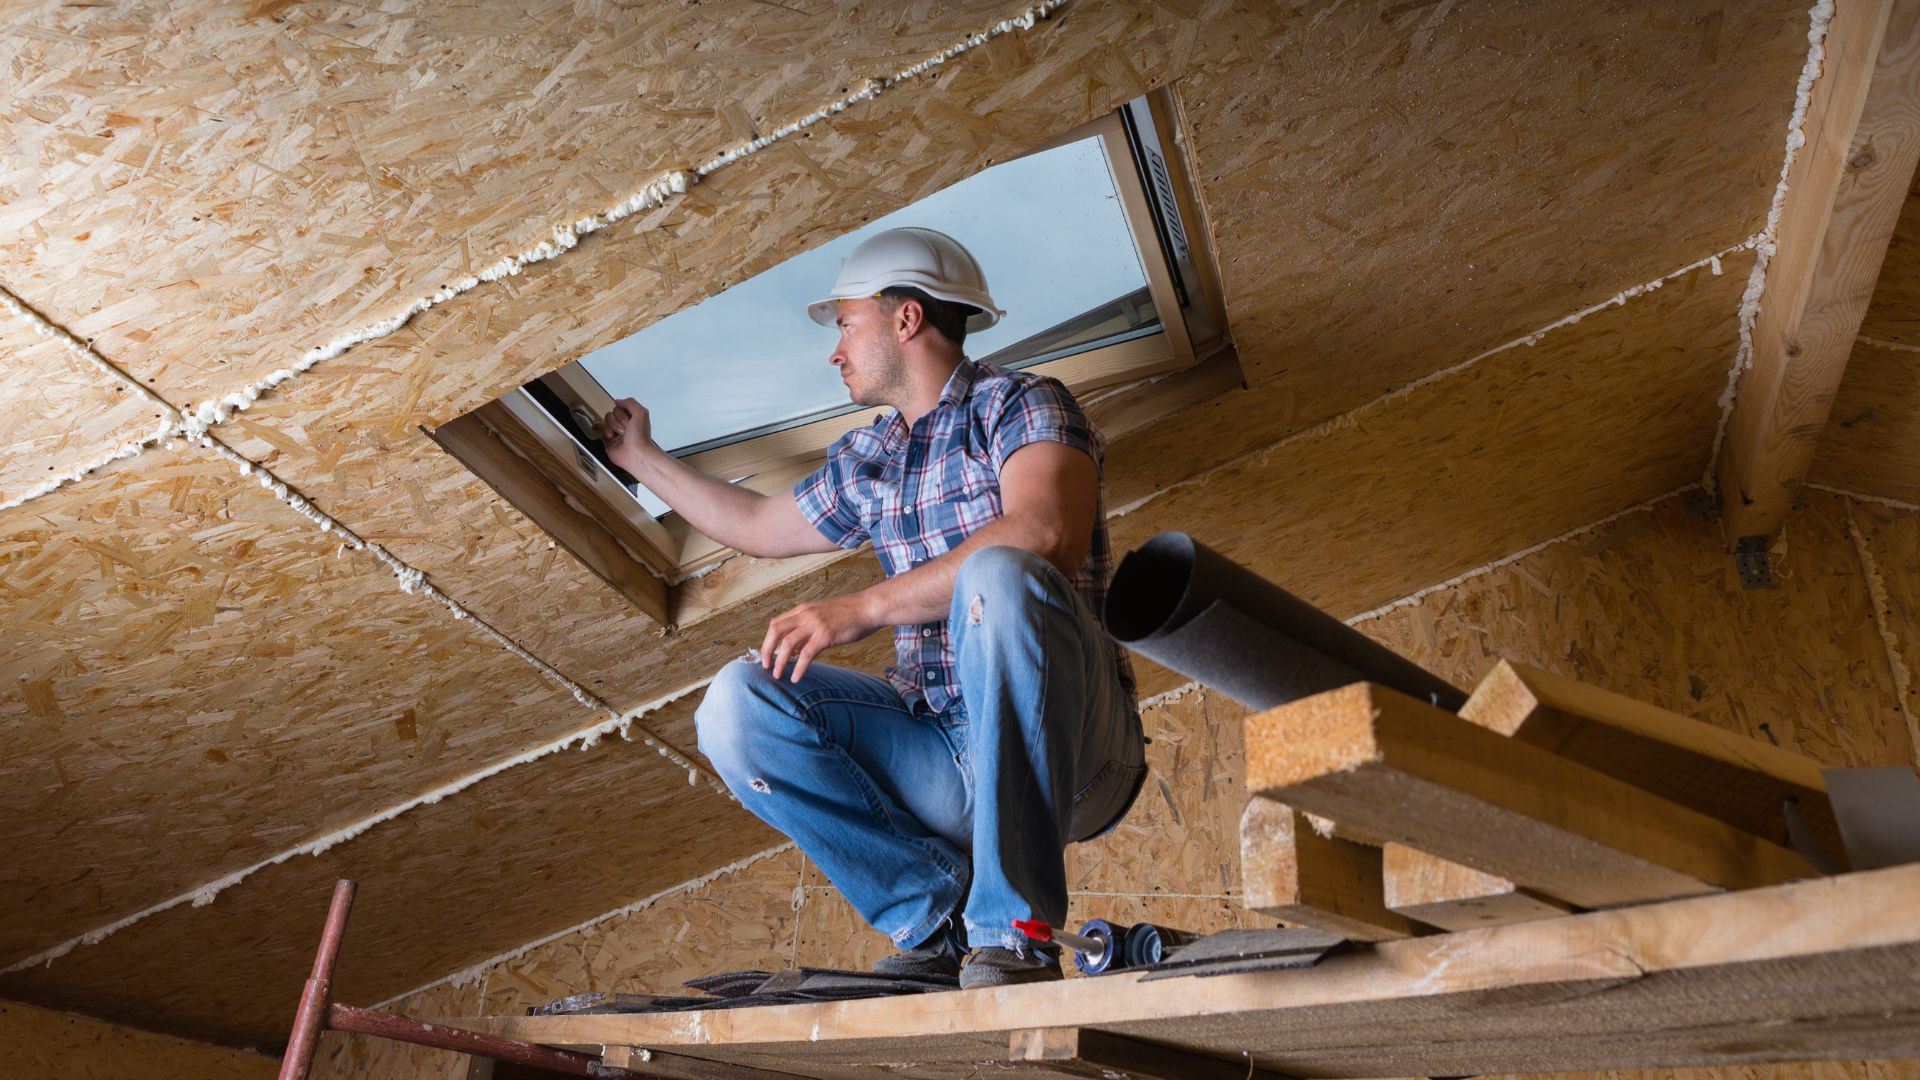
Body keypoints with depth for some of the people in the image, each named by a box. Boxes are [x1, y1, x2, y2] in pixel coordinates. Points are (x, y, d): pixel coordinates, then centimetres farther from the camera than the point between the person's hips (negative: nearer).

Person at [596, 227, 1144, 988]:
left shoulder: (1020, 404, -2)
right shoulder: (864, 462, 19)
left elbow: (1046, 538, -23)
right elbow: (757, 526, 36)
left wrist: (864, 607, -26)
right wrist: (642, 459, 45)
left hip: (1071, 751, -6)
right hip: (942, 750, 6)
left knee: (996, 574, -35)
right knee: (738, 704, -12)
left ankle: (1015, 929, -28)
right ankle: (938, 906, -7)